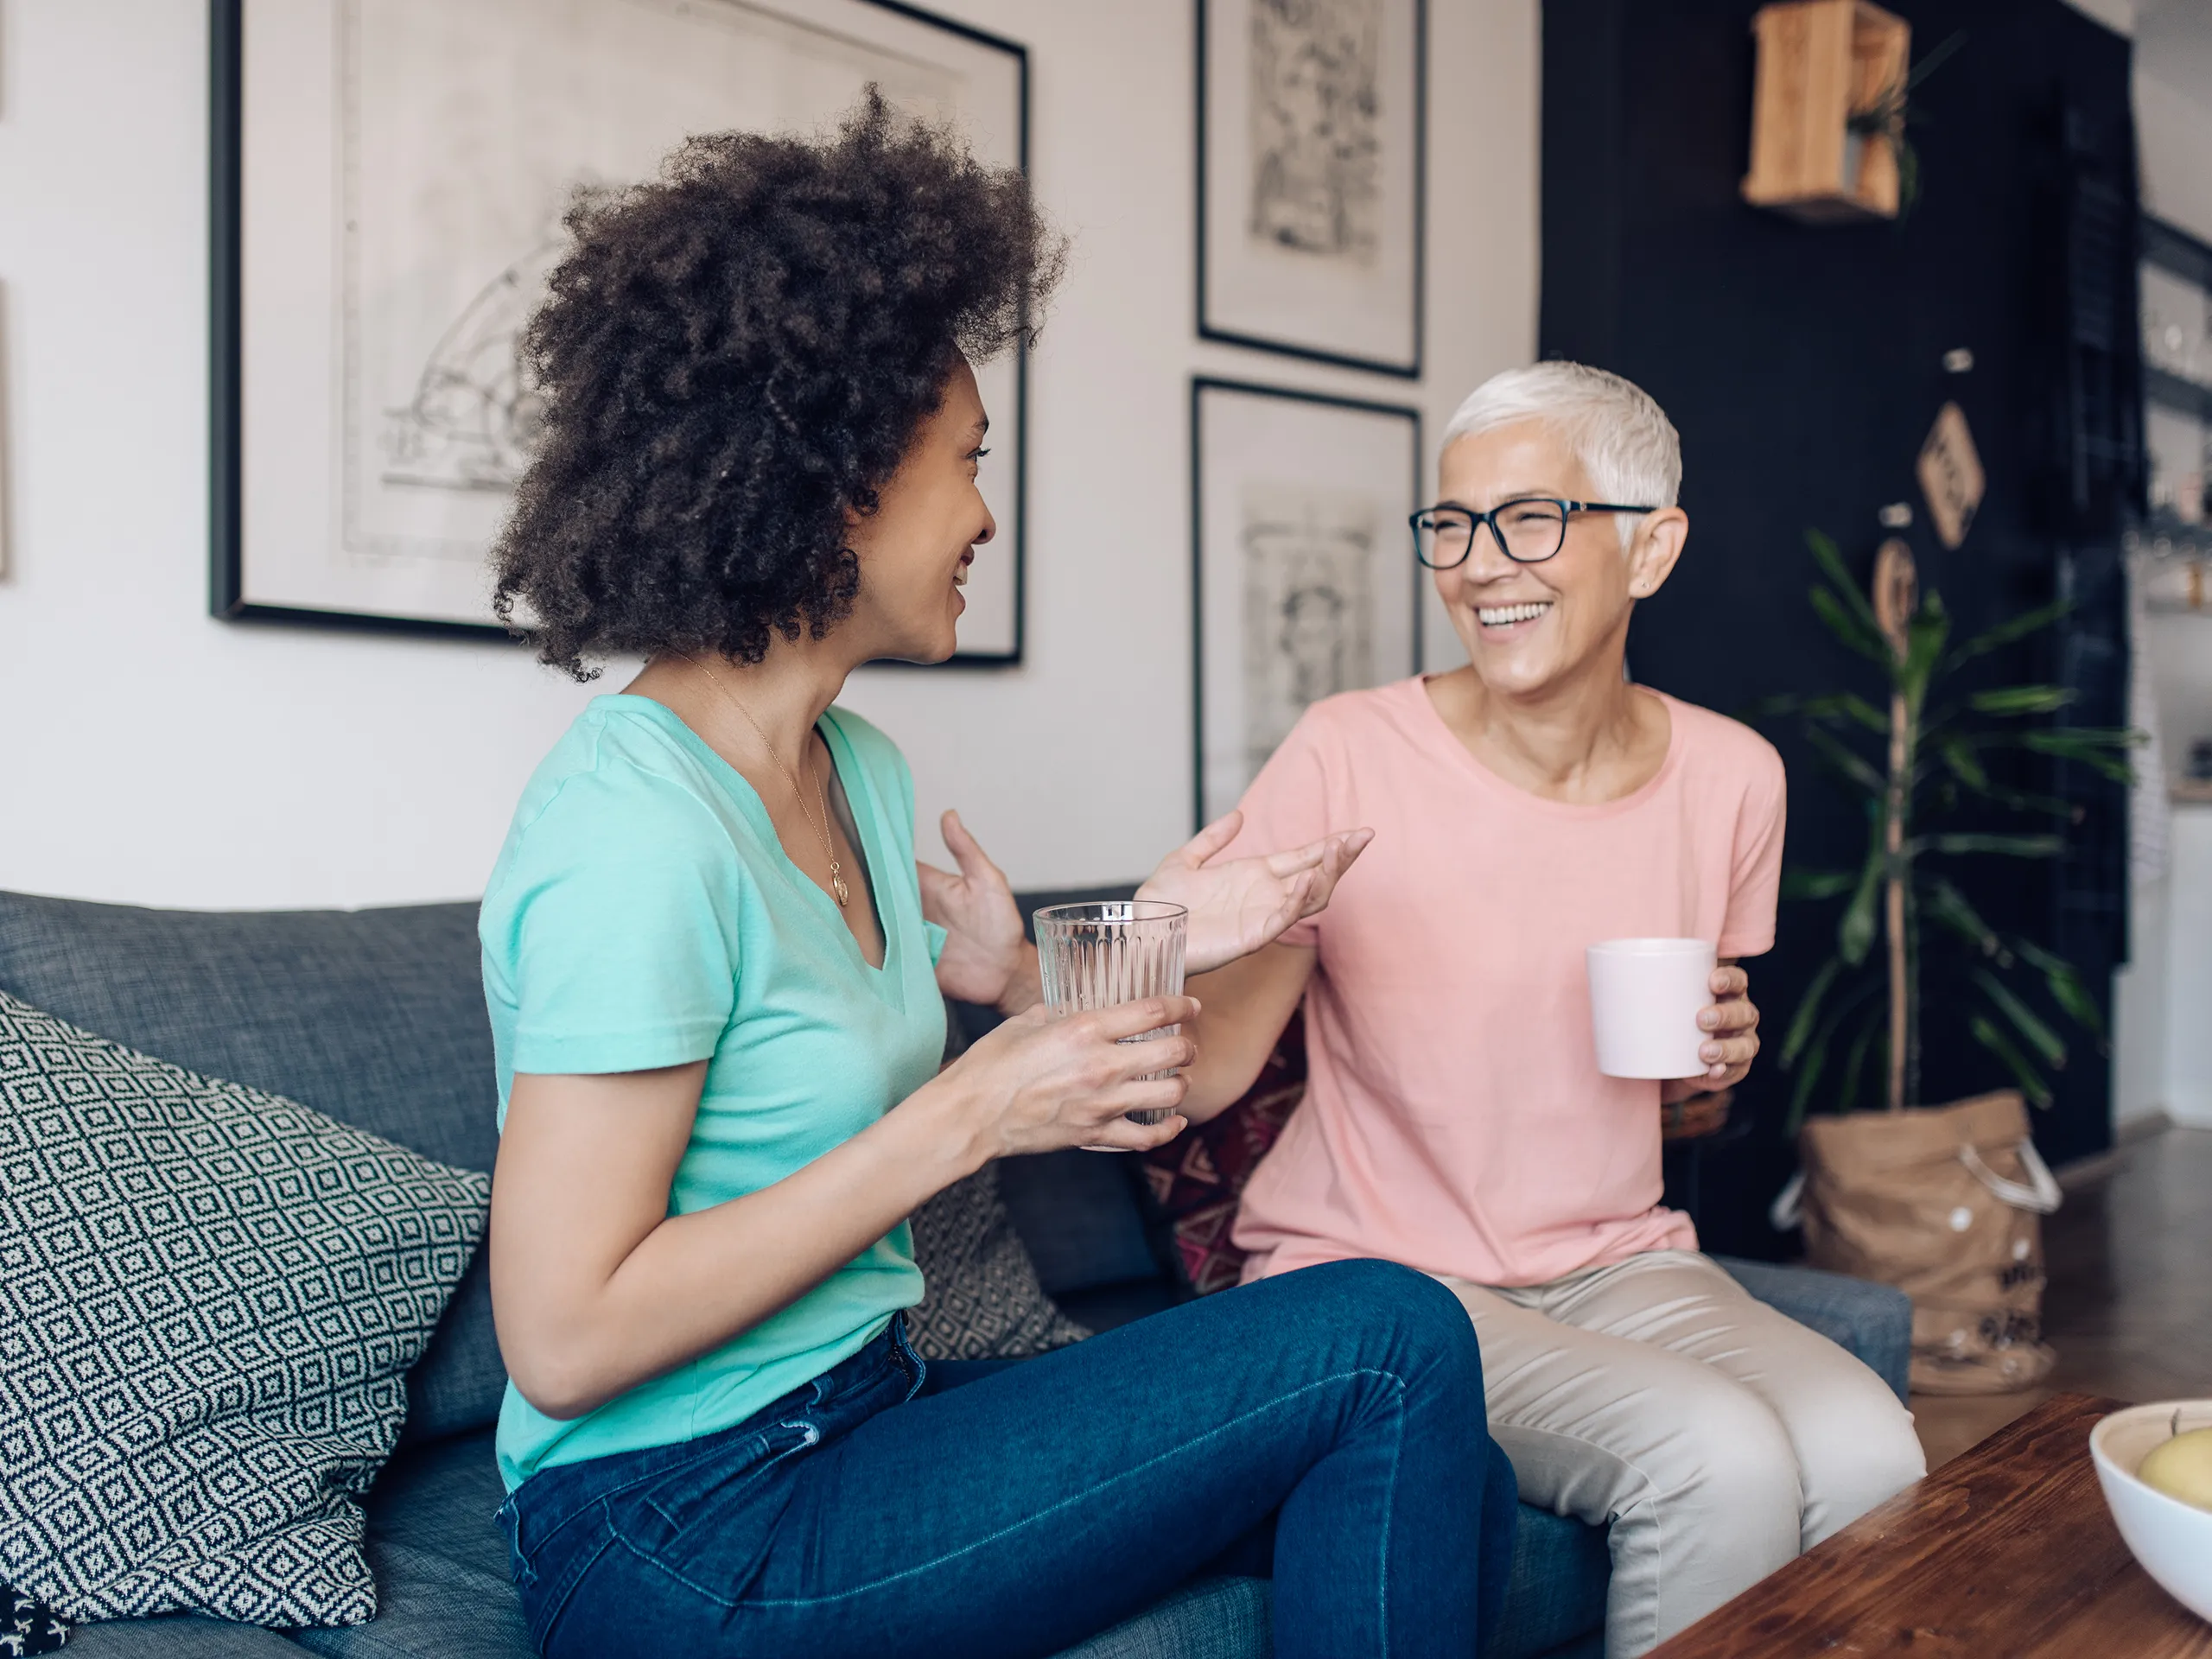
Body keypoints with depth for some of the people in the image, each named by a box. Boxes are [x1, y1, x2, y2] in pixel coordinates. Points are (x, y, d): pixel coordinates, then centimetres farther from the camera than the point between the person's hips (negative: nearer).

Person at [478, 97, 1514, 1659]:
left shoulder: (860, 771, 8)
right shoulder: (637, 827, -22)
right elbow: (566, 1339, -23)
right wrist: (971, 1114, -22)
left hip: (857, 1417, 8)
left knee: (1449, 1496, -2)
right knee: (1396, 1342, -12)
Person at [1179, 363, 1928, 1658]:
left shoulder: (1731, 779, 3)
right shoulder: (1350, 759, -11)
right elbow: (1197, 1077, -13)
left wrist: (1714, 1063, -5)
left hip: (1616, 1261, 4)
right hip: (1369, 1274, -4)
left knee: (1867, 1453, -23)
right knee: (1723, 1457, -27)